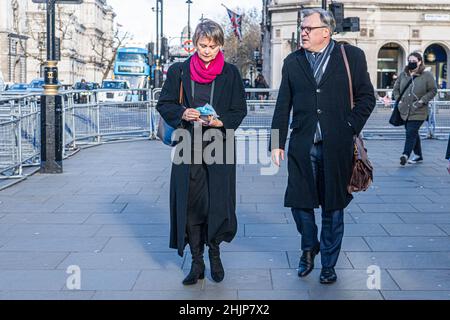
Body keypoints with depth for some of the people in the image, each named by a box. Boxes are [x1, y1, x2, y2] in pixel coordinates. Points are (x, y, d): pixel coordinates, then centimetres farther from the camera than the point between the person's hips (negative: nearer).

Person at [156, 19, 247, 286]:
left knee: (218, 202, -1)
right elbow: (164, 104, 7)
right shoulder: (179, 71, 5)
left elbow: (240, 110, 5)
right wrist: (182, 114, -13)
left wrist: (221, 121, -14)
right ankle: (197, 262, 11)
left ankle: (215, 254, 21)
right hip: (188, 147, 1)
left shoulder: (230, 73, 4)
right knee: (190, 204, 1)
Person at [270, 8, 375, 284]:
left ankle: (329, 264, 23)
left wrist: (351, 128, -6)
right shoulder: (293, 62, 8)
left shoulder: (352, 57, 1)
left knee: (333, 208, 7)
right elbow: (283, 106, 8)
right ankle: (309, 248, 32)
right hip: (302, 147, 2)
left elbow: (367, 97, 3)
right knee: (299, 202, 4)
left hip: (337, 147, -2)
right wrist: (277, 143, 3)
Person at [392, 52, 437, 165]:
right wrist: (399, 100, 3)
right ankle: (418, 155, 26)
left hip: (418, 112, -5)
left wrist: (422, 101, -12)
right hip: (405, 110, 5)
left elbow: (433, 90, -2)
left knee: (411, 133, -14)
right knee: (413, 133, 14)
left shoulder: (427, 75, -4)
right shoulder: (403, 75, 8)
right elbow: (396, 88, 18)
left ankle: (406, 155, -16)